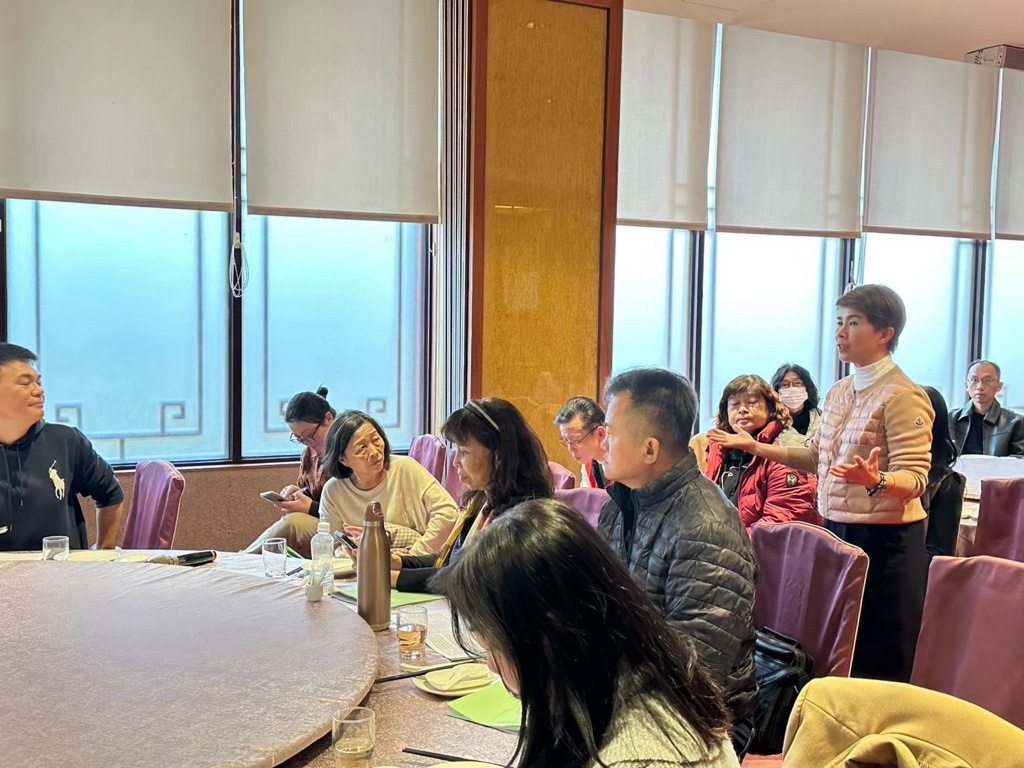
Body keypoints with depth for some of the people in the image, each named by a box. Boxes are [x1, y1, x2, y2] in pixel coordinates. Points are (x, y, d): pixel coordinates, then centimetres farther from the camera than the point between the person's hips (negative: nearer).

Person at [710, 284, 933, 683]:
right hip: (836, 530, 8)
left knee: (878, 664, 0)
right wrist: (756, 447, 15)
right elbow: (818, 457, 20)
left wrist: (876, 480, -41)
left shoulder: (903, 396, -14)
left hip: (884, 539, -8)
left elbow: (914, 478, -20)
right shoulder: (838, 392, 11)